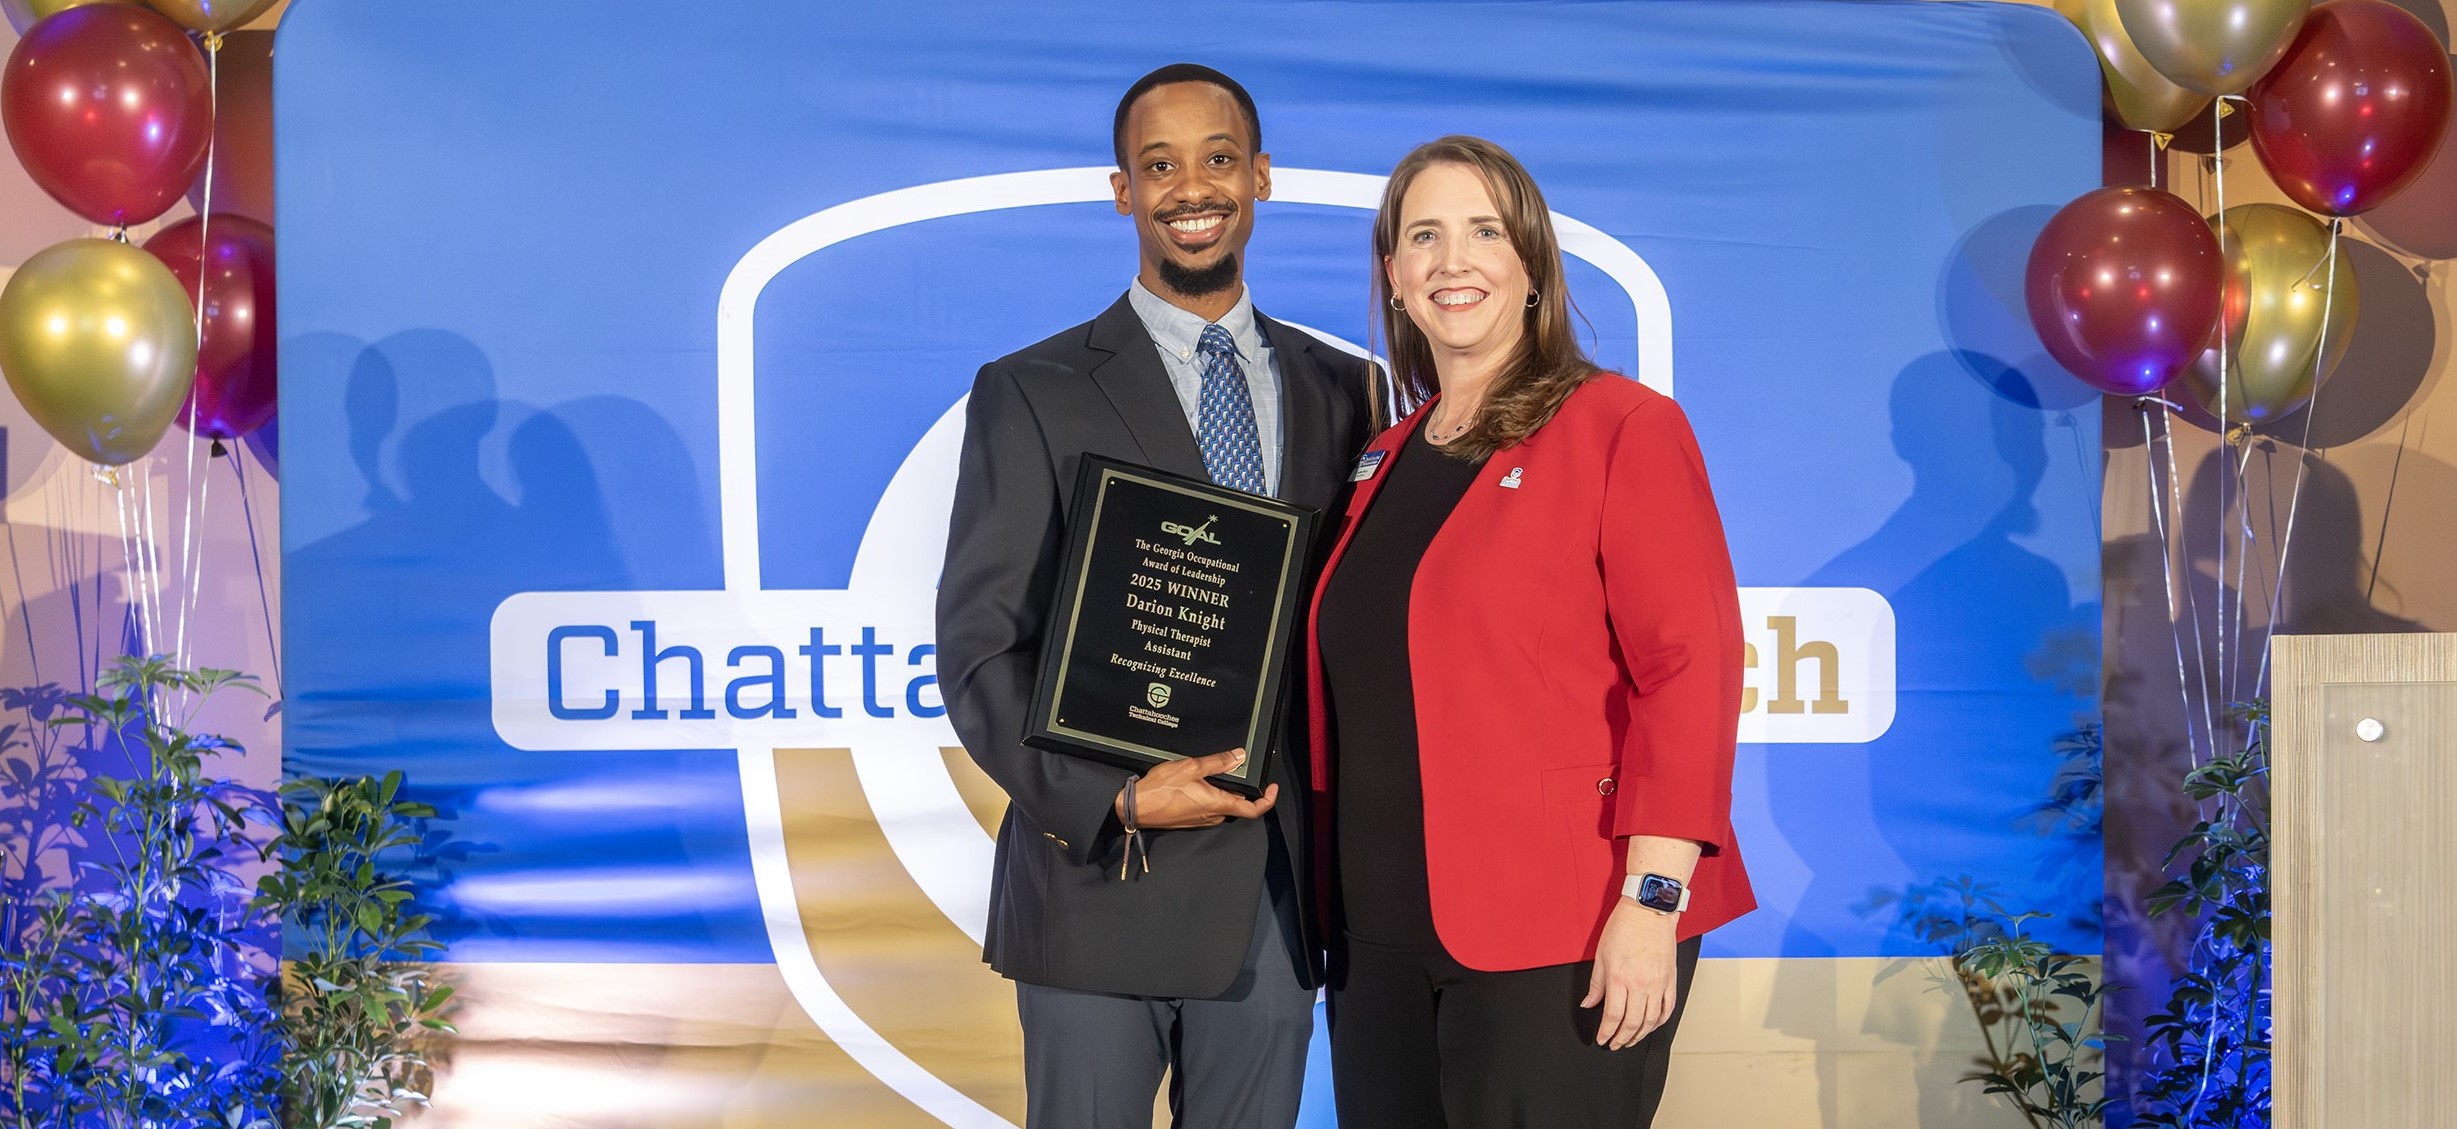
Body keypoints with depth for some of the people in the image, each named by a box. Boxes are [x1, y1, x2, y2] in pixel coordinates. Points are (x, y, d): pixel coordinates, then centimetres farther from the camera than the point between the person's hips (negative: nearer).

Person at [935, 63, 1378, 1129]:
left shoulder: (1340, 390, 9)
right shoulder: (1032, 395, -2)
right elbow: (979, 650, -6)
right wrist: (1116, 801, -18)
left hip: (1275, 890, 3)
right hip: (1100, 888, -3)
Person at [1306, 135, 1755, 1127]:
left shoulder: (1623, 428, -5)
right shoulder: (1387, 462, 15)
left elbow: (1689, 667, -12)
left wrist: (1652, 898, -18)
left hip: (1558, 936, -6)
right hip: (1387, 935, 6)